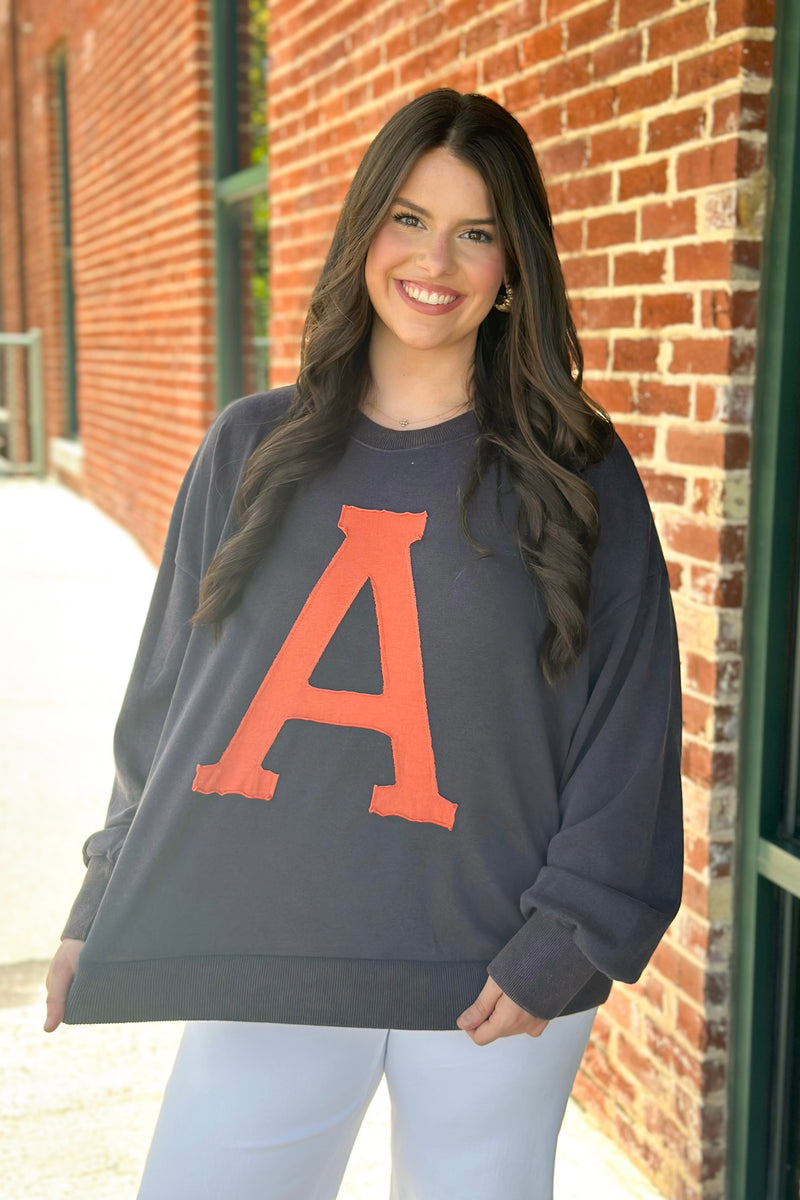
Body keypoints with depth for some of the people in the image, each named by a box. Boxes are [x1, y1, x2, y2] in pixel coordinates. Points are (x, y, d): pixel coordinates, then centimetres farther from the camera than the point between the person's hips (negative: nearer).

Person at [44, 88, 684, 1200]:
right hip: (258, 969, 2)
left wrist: (564, 944, -8)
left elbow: (630, 734, -3)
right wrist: (106, 904, 8)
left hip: (494, 986, -1)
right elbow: (164, 697, 9)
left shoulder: (580, 477, -1)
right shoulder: (251, 451, 4)